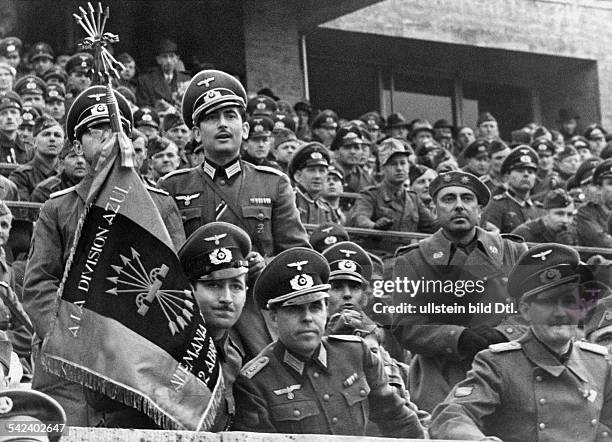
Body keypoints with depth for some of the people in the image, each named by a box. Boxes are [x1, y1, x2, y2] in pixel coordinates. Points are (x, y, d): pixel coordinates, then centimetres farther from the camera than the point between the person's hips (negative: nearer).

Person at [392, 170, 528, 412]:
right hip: (442, 390, -1)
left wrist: (500, 335, -16)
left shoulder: (513, 253, 12)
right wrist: (459, 339, -19)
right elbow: (405, 328, -3)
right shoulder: (411, 262, 6)